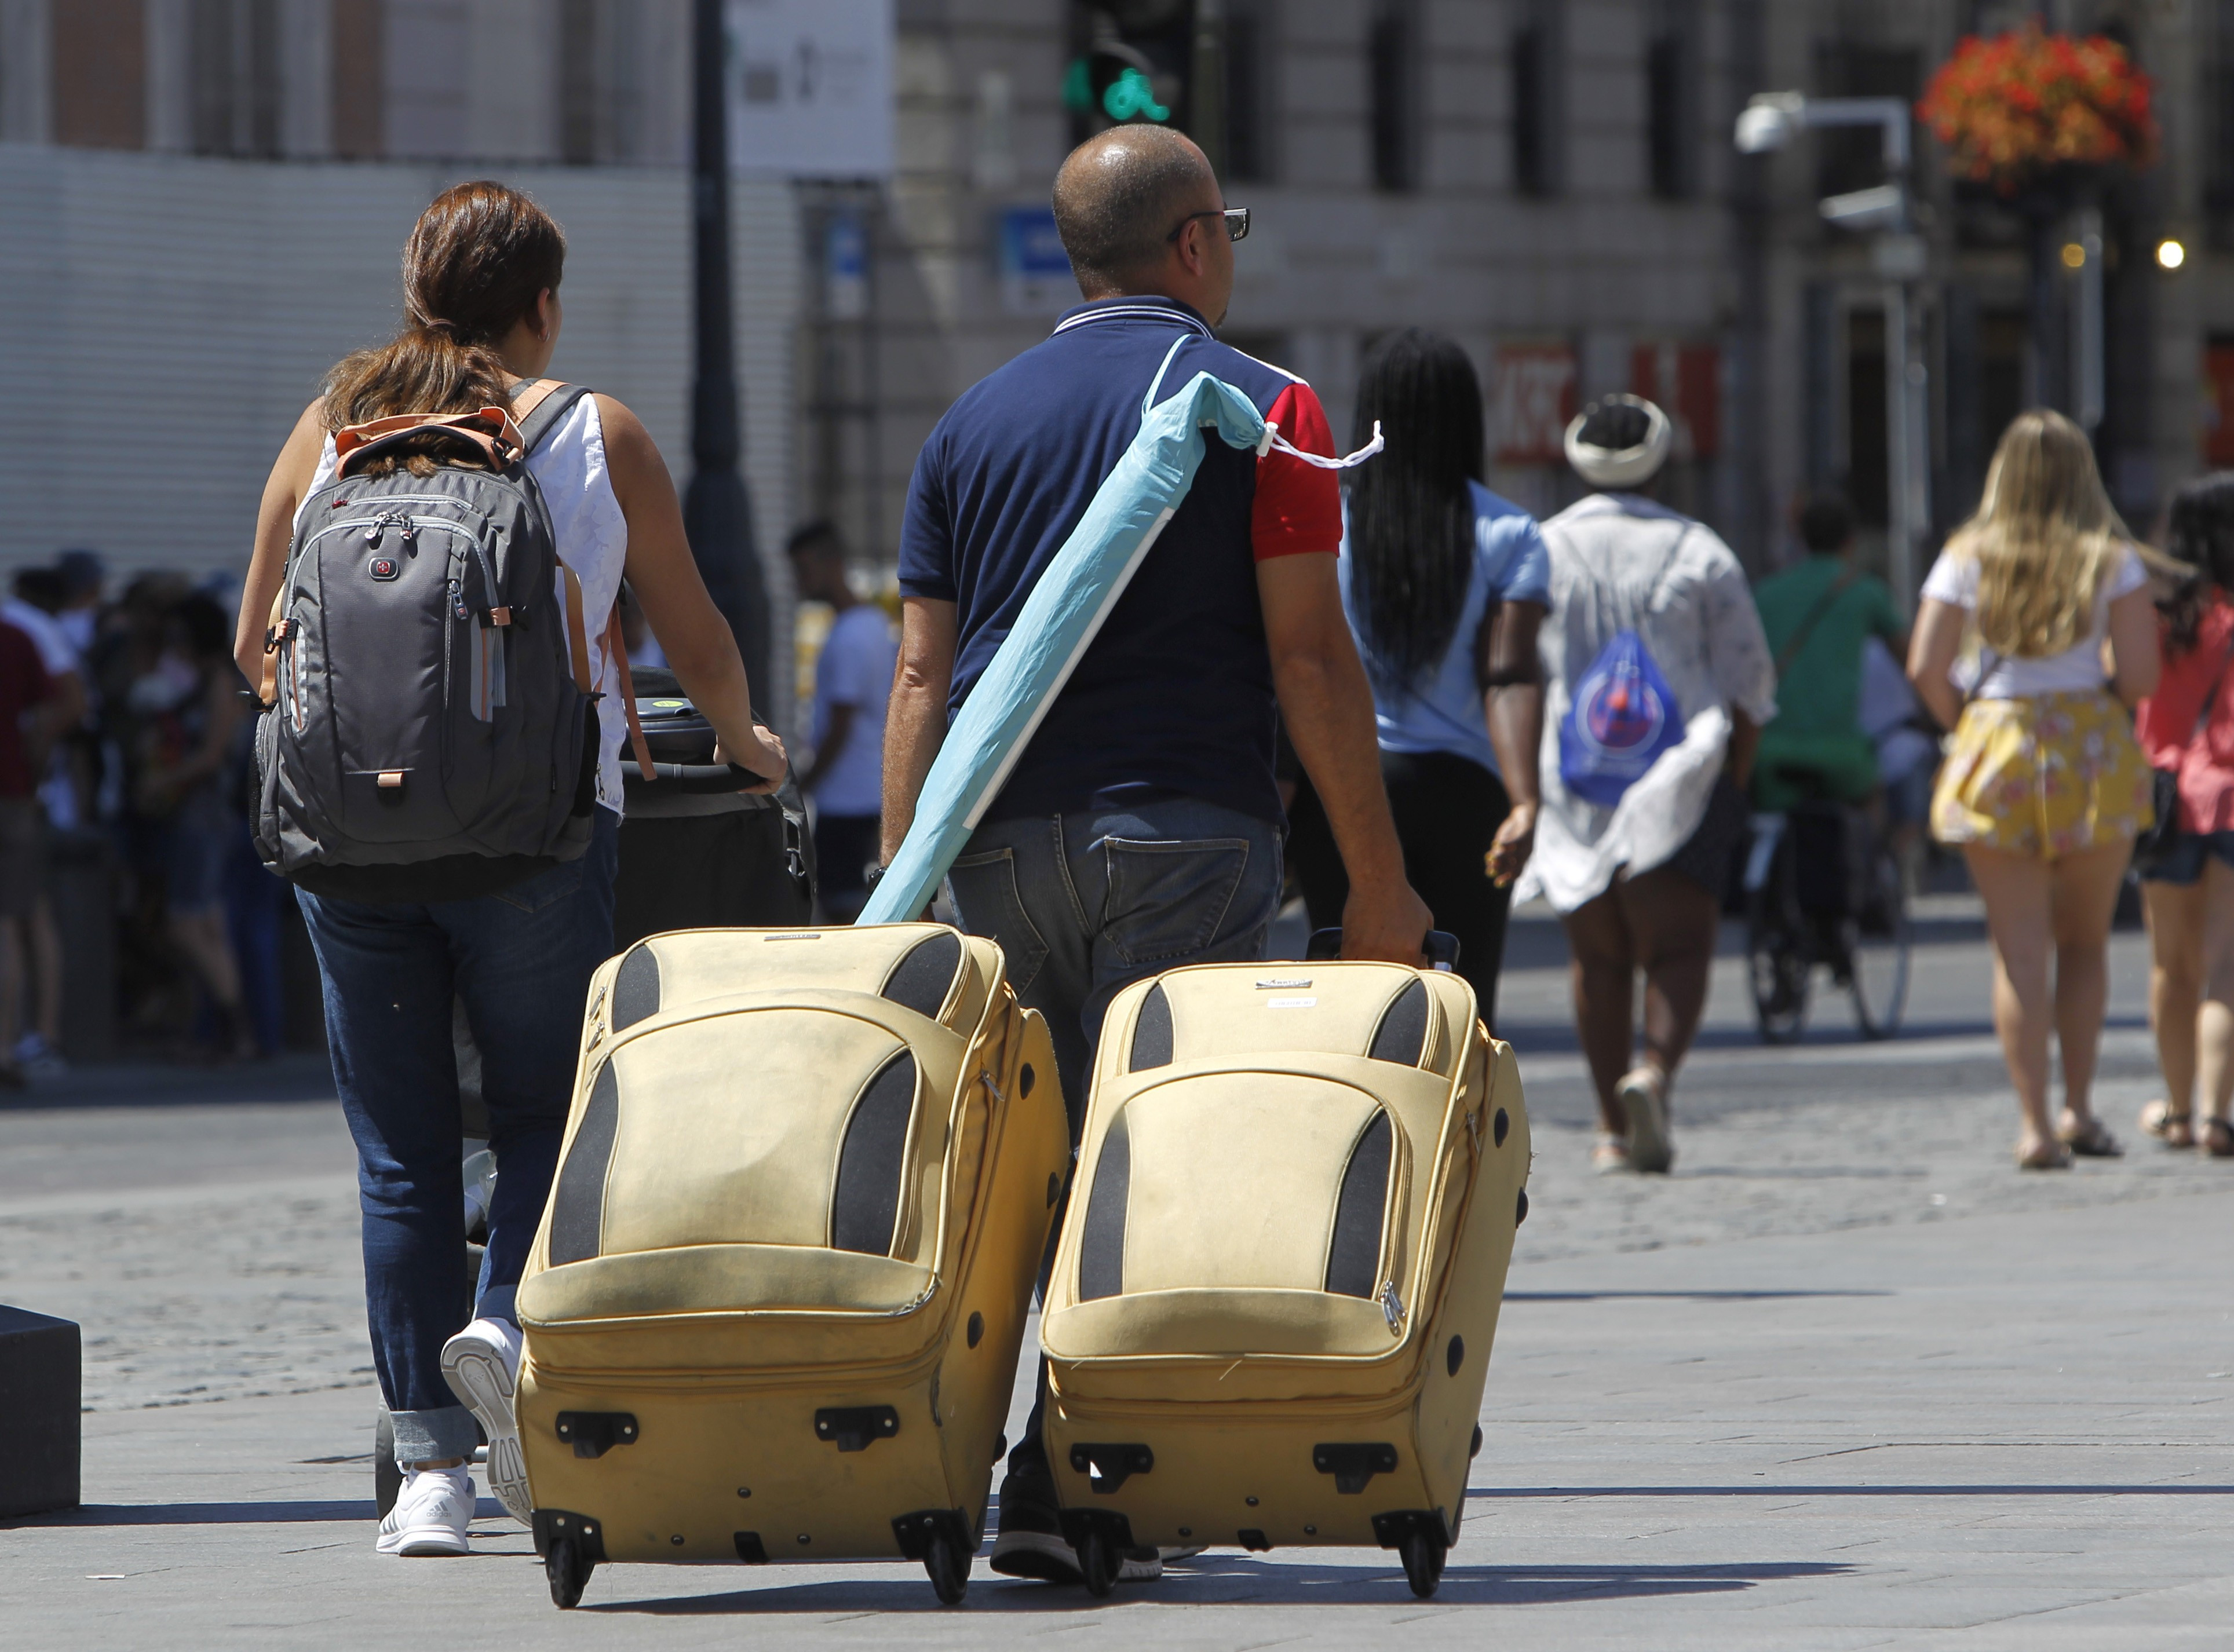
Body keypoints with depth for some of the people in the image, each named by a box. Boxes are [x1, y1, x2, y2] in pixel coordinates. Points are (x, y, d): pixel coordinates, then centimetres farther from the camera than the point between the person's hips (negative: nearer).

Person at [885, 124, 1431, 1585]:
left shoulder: (976, 422, 13)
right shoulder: (1259, 411, 0)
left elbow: (921, 677, 8)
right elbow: (1310, 659, -6)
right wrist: (1380, 881, -2)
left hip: (1004, 845, 5)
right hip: (1184, 833, -5)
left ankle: (1061, 1489, 10)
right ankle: (1068, 1491, -14)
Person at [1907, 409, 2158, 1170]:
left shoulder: (1968, 558, -1)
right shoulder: (2113, 560, -3)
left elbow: (1926, 671, -7)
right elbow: (2140, 676, -8)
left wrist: (1966, 721, 10)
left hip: (1995, 751, 0)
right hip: (2093, 751, 0)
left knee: (2020, 950, 2)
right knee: (2085, 942, 16)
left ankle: (2035, 1124, -5)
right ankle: (2078, 1109, 13)